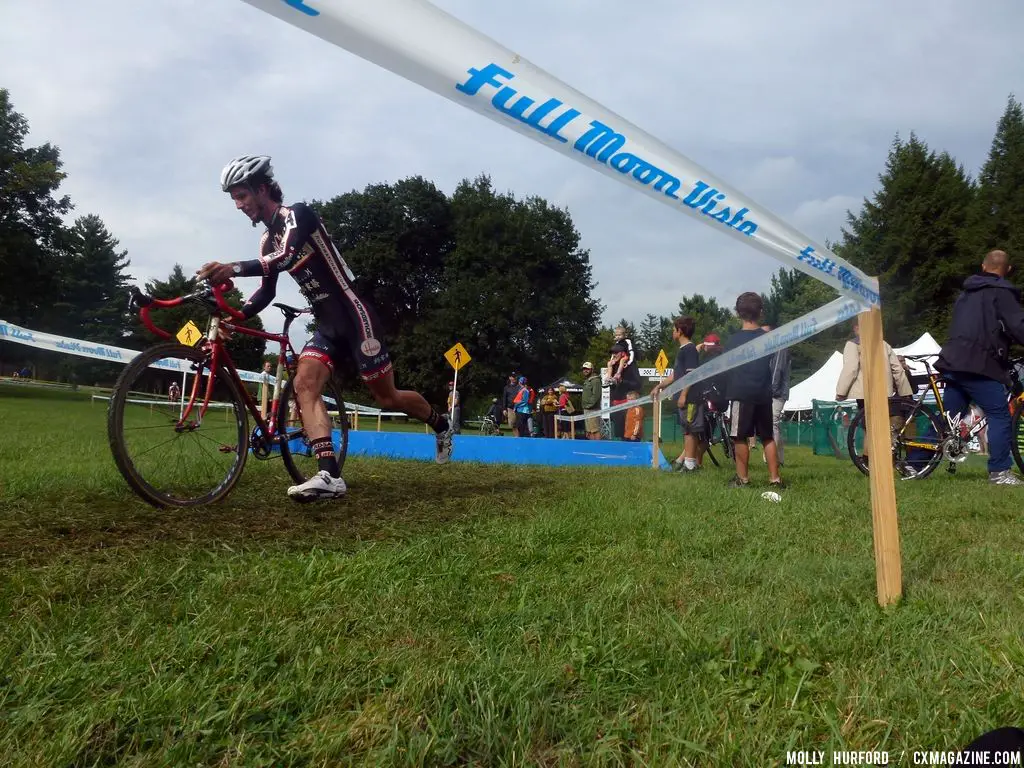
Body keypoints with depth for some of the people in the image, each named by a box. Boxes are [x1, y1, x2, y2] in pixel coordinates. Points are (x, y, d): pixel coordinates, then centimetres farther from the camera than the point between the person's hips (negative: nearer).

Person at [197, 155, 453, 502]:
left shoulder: (297, 214, -12)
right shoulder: (268, 240, 13)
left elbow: (286, 259, -31)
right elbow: (267, 291, 14)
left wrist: (234, 269, -45)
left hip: (354, 316, -8)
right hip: (327, 325, 8)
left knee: (387, 398, 1)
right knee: (304, 385, -14)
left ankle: (440, 424, 29)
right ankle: (330, 475, -20)